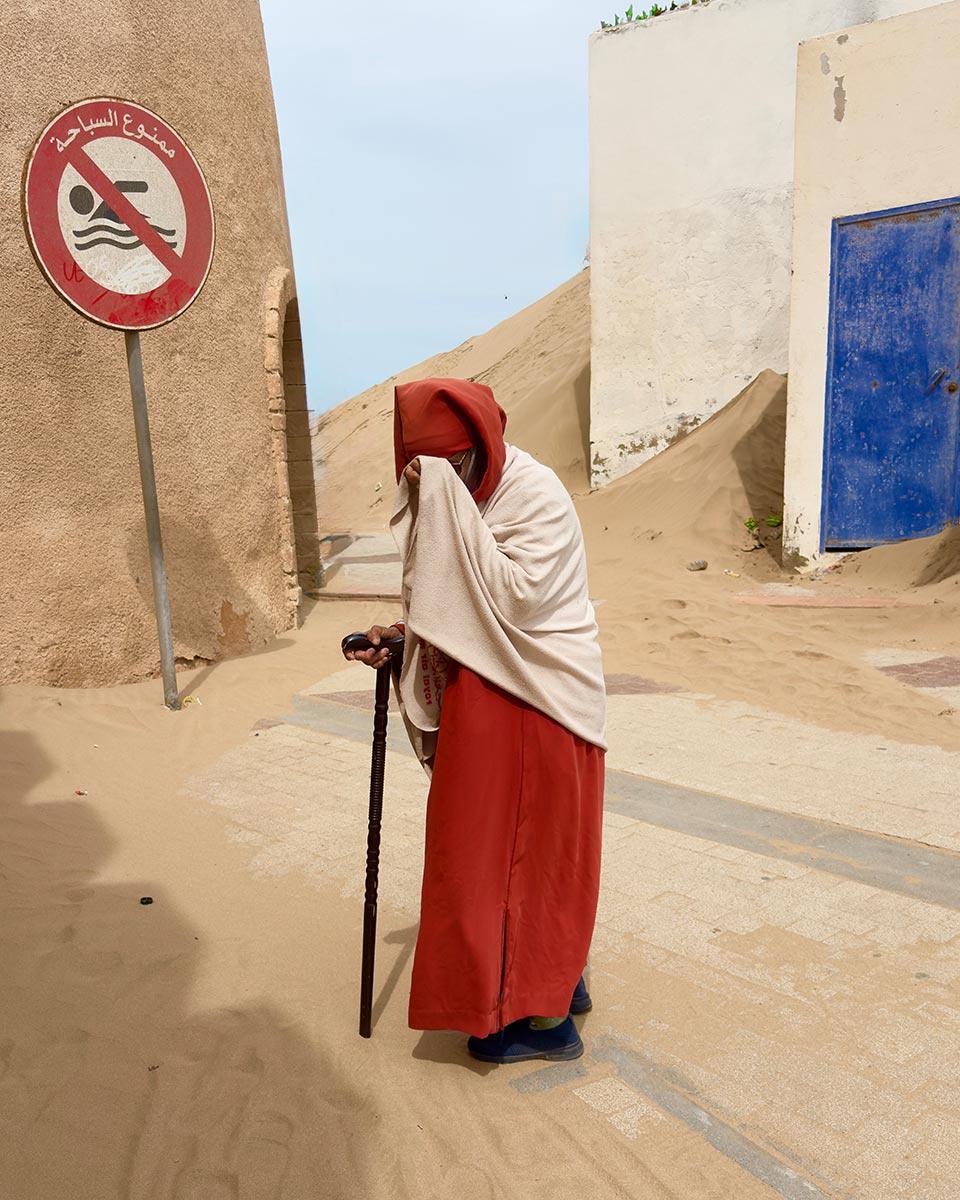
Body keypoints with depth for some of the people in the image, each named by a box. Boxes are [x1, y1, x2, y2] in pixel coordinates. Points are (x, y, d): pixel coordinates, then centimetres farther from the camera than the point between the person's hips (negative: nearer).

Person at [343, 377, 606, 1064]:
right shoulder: (449, 501, 7)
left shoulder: (536, 496, -18)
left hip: (536, 702, -8)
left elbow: (515, 600, -29)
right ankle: (560, 981, 37)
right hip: (483, 697, 9)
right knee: (500, 843, 18)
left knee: (531, 846, 3)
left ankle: (547, 1020, 22)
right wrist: (399, 636, -2)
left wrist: (455, 509, -27)